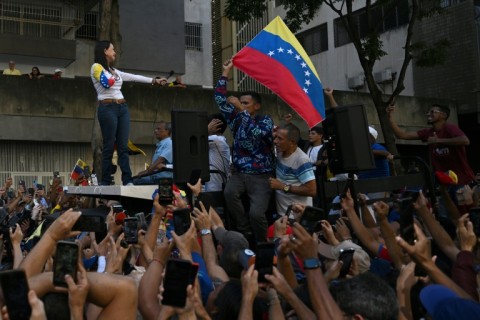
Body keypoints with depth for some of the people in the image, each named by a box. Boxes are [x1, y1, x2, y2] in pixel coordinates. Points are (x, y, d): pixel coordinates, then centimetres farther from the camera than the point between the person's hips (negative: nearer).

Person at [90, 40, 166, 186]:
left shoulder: (114, 70, 23)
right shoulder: (96, 67, 2)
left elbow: (133, 77, 26)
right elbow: (106, 83, -12)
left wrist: (153, 80, 27)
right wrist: (114, 76, 8)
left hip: (122, 108, 7)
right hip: (108, 108, -7)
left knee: (123, 146, 0)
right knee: (109, 147, -7)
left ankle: (127, 181, -3)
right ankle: (105, 182, -3)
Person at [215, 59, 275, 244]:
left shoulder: (266, 121, 0)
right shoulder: (236, 120, 13)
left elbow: (256, 132, -23)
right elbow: (220, 99, 9)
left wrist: (241, 109, -21)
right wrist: (226, 72, 7)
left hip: (261, 176, -4)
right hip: (239, 173, 4)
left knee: (256, 213, -22)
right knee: (229, 192, -30)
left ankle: (261, 243, 6)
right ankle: (245, 233, -15)